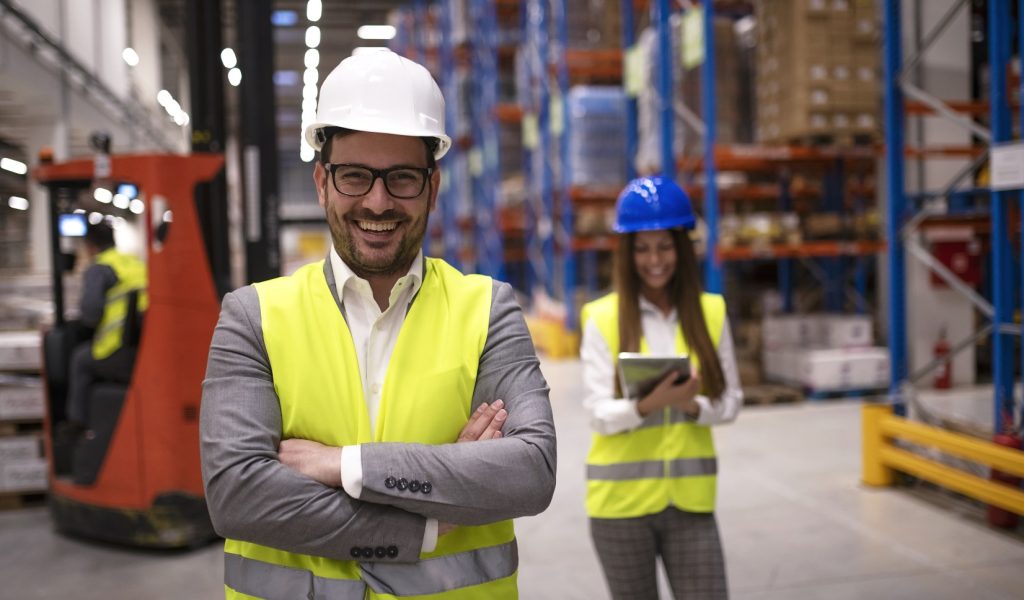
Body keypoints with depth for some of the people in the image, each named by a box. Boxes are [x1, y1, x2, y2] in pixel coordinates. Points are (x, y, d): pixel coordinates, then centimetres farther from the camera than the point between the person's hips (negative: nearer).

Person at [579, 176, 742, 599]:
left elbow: (730, 401, 5)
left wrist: (693, 406, -16)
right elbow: (599, 414, -9)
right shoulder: (603, 318, -6)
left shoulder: (710, 313, 3)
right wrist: (647, 405, -28)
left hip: (690, 498, 2)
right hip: (621, 500, -2)